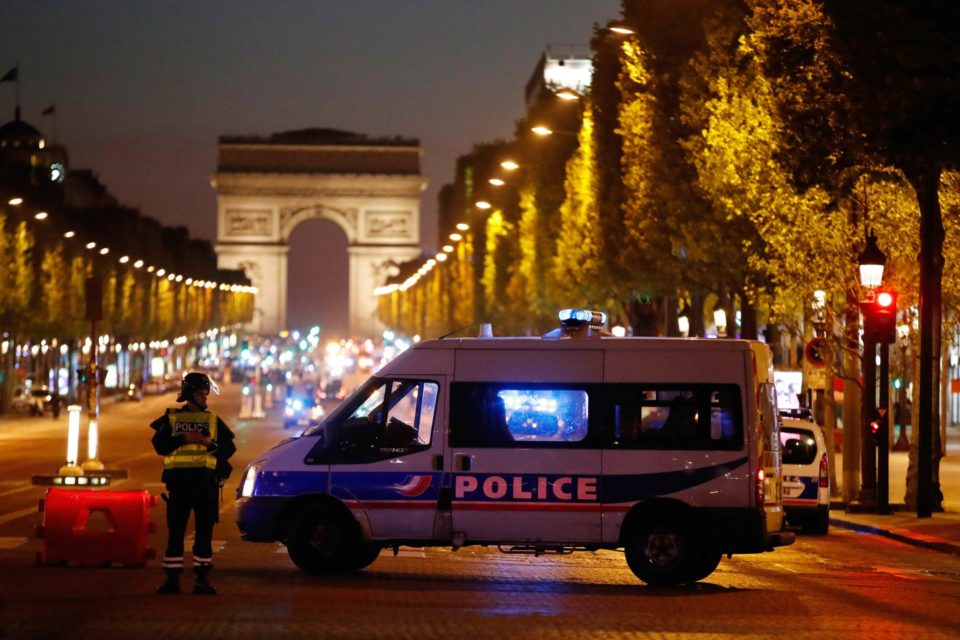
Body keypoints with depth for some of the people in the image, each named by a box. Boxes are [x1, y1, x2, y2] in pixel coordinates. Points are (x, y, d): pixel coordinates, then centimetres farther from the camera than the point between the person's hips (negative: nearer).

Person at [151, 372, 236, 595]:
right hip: (178, 479, -1)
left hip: (205, 481, 1)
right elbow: (159, 445, -1)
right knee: (175, 531, 0)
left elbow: (229, 448, 6)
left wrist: (210, 443, -11)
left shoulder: (214, 421, 12)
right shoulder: (171, 419, 9)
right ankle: (172, 578, 4)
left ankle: (202, 578, 6)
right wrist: (183, 438, -12)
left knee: (204, 531, 1)